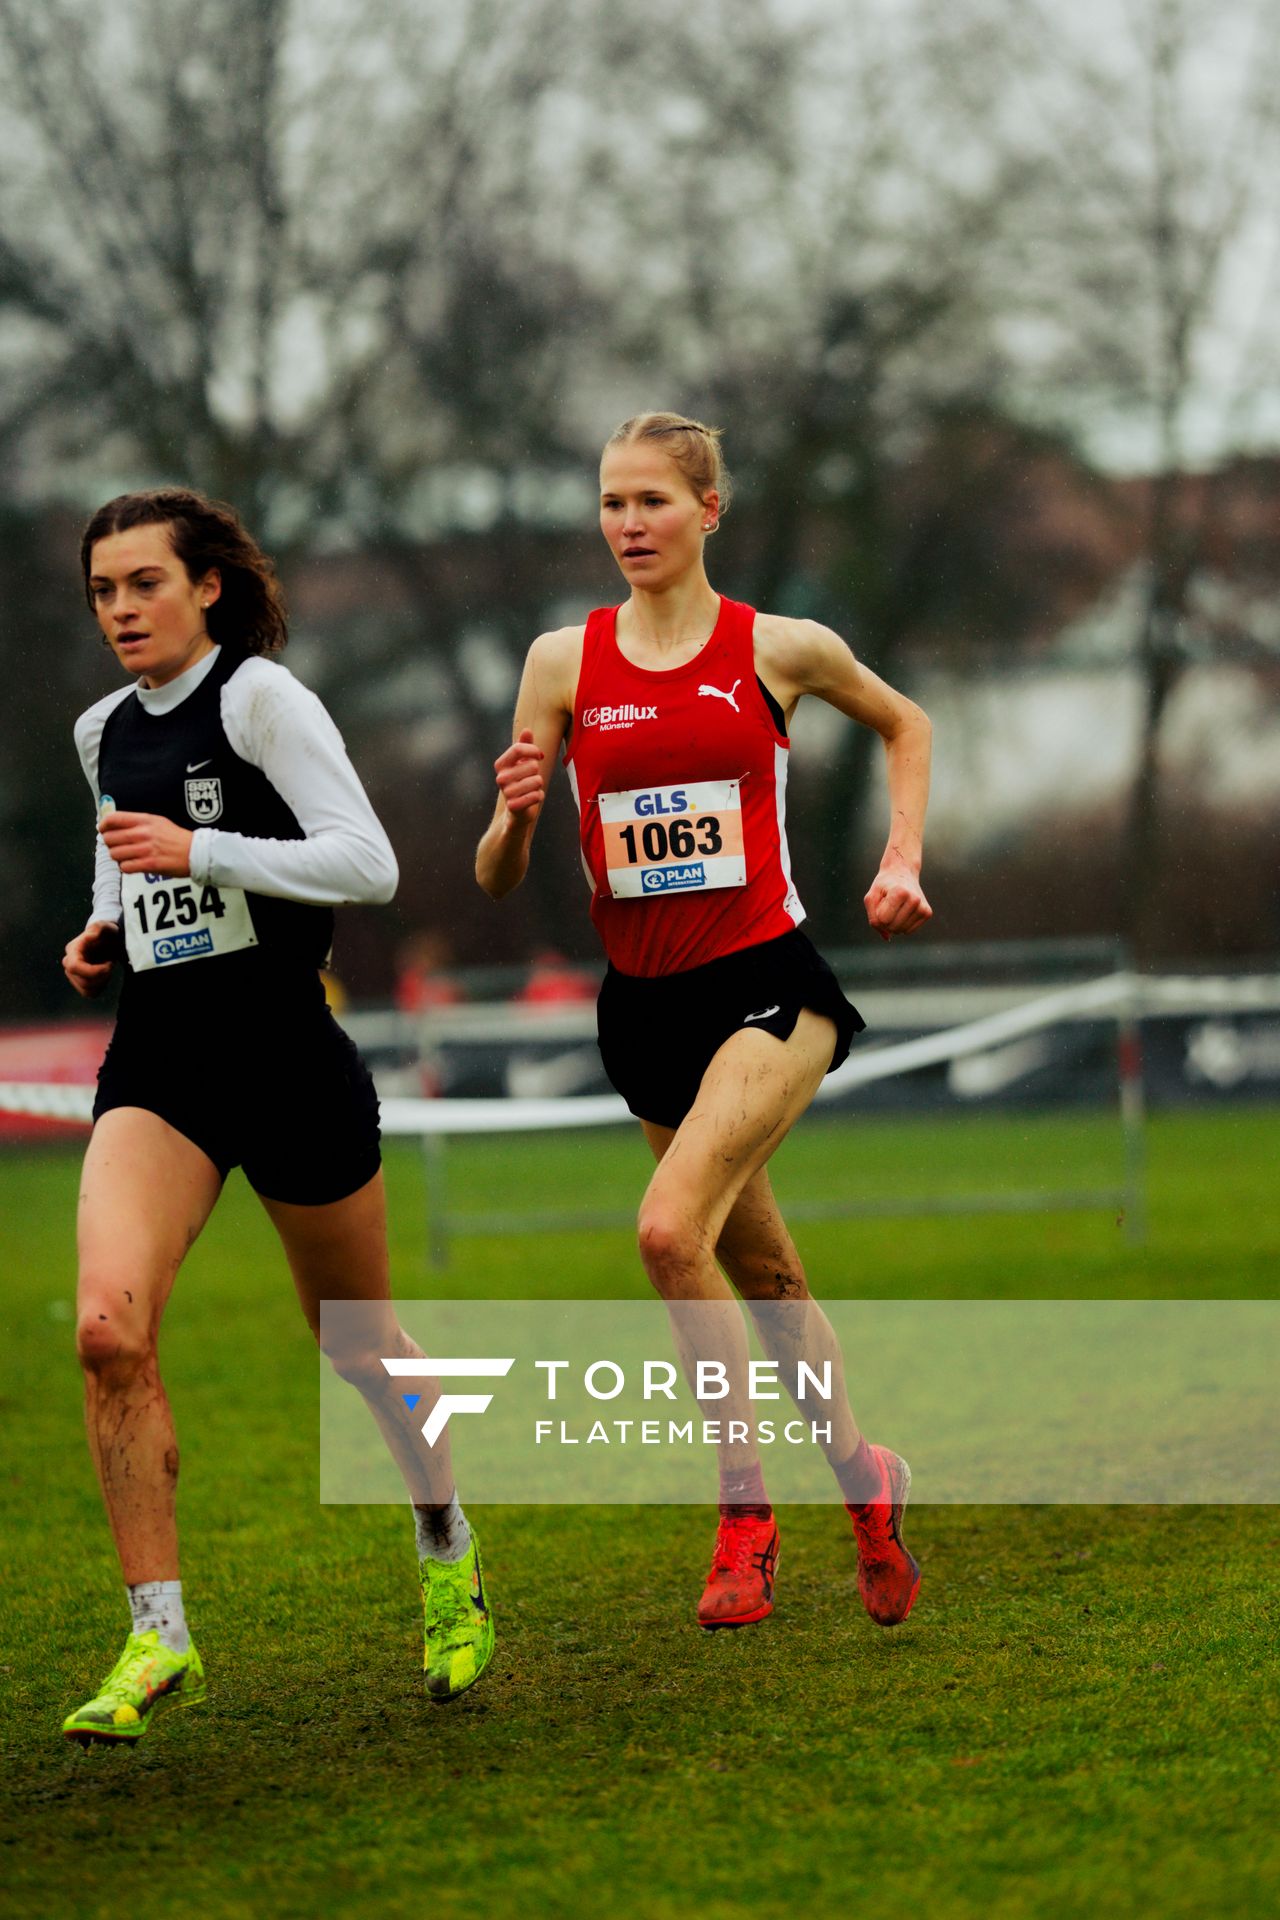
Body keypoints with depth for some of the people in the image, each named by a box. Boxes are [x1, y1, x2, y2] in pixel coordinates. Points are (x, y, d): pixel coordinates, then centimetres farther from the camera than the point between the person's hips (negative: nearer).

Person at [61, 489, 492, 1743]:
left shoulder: (260, 698, -9)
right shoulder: (104, 731, 11)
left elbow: (368, 865, -16)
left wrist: (198, 851, -22)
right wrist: (102, 936, 8)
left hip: (284, 1050, -4)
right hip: (156, 1061, 5)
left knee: (357, 1341, 12)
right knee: (108, 1324, -19)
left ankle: (448, 1555, 41)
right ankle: (158, 1637, -13)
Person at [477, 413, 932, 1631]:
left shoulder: (780, 650, -2)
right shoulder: (564, 661, 2)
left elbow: (904, 726, 19)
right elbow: (496, 881, 2)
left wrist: (902, 863, 7)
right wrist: (517, 813, -19)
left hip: (768, 985, -4)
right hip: (644, 1003, 4)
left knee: (671, 1225, -24)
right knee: (763, 1276, 13)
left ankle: (744, 1507, -12)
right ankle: (863, 1474, 35)